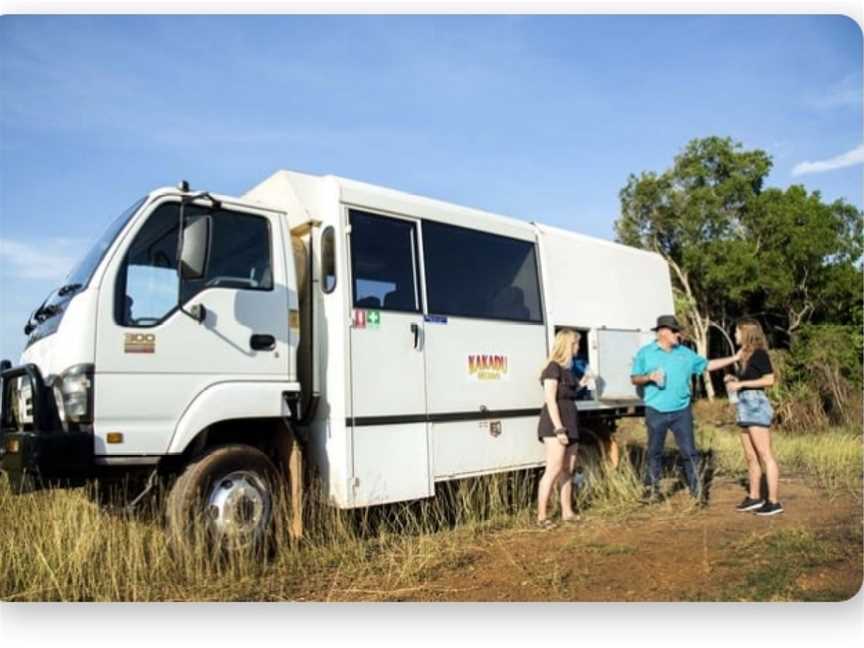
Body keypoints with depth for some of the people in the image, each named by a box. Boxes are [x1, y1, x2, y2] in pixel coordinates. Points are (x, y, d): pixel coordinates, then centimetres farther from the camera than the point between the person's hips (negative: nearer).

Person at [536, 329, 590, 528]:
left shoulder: (565, 369, 17)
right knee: (554, 470, -12)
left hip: (569, 423, 9)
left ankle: (567, 512, 16)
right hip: (554, 424, -9)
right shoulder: (553, 367, -10)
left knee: (567, 470, 10)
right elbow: (550, 400, -17)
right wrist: (559, 428, -22)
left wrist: (581, 384, 13)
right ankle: (541, 516, -9)